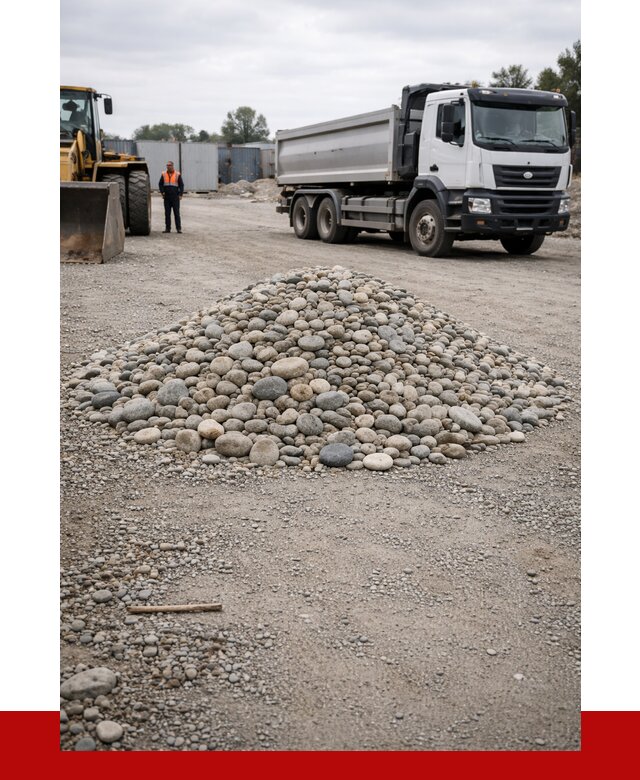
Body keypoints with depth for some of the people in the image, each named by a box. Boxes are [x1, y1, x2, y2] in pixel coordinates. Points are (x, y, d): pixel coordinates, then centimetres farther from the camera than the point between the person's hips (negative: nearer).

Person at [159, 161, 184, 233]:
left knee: (176, 213, -3)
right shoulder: (164, 174, 7)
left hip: (175, 197, -3)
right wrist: (162, 192, -3)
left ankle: (179, 228, -1)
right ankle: (167, 228, 9)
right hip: (166, 197, 3)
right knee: (167, 213, 4)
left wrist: (180, 194, -6)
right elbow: (160, 184, 12)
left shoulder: (177, 174, 1)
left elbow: (181, 185, 3)